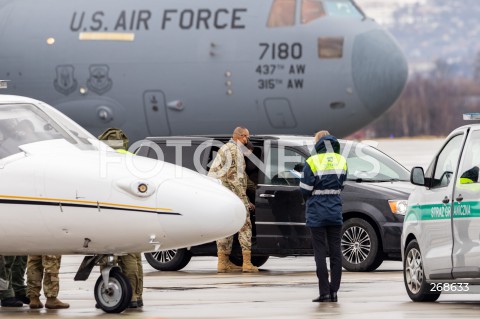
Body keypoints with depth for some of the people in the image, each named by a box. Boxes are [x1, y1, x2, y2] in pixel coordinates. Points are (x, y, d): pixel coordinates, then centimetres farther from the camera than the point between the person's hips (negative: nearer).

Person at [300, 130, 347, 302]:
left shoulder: (312, 162, -9)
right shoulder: (341, 161, 6)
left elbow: (305, 190, -8)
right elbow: (341, 184, 10)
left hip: (317, 213, -4)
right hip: (335, 212, 4)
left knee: (320, 252, -2)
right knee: (335, 251, 6)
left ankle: (324, 292, -5)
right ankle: (334, 291, 6)